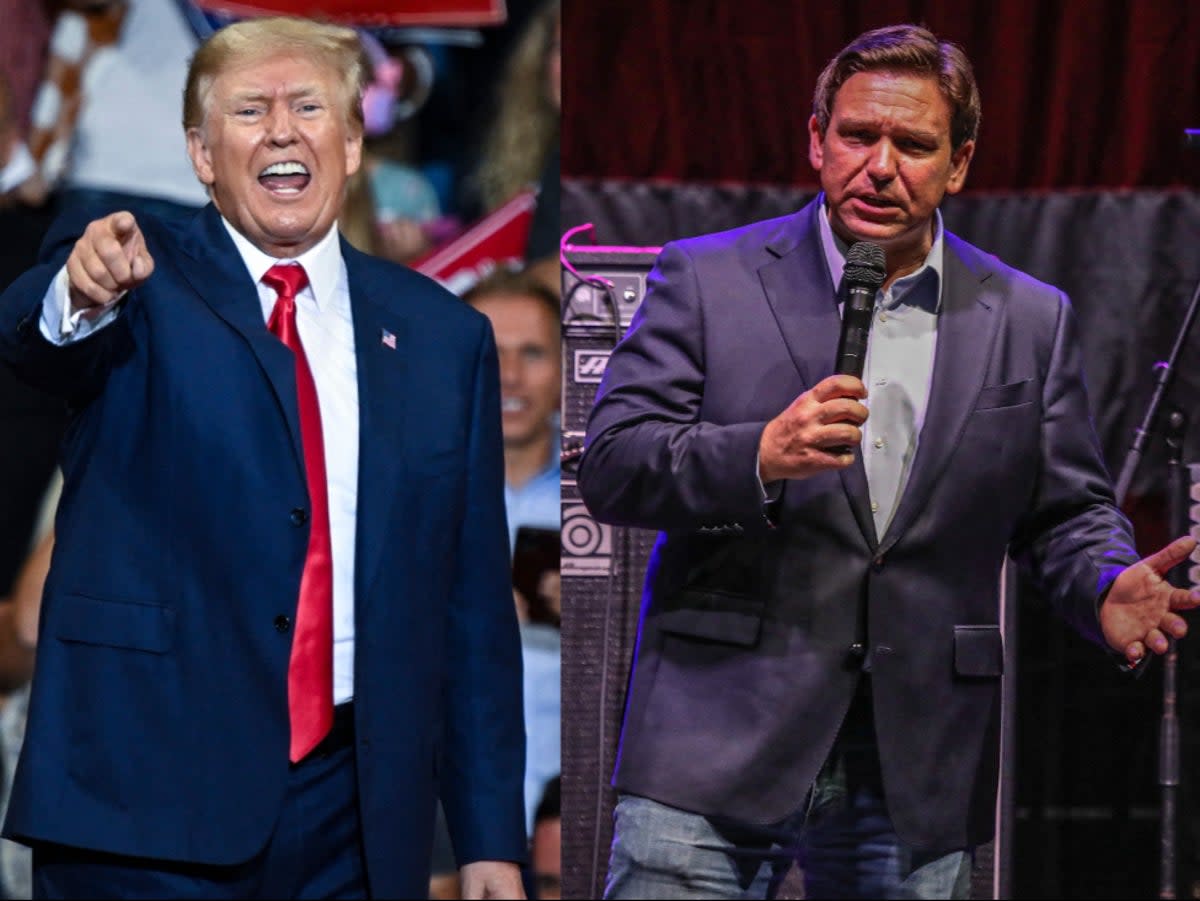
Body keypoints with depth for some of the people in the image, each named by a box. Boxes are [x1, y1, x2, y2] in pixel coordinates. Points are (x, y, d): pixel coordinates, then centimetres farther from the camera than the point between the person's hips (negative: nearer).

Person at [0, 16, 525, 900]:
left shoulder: (444, 336, 10)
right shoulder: (146, 281, 2)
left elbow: (475, 602, 10)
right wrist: (83, 296, -45)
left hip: (354, 819, 3)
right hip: (150, 801, -3)